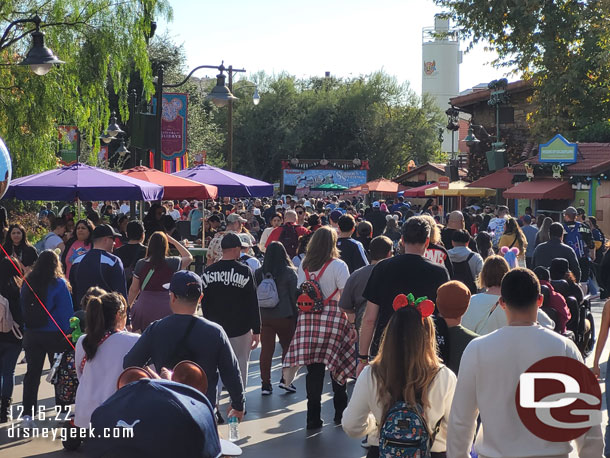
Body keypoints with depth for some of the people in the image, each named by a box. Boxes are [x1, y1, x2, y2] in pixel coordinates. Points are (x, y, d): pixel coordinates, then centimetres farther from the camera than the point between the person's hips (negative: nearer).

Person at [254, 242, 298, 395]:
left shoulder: (258, 273, 0)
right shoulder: (289, 272, -8)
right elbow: (294, 296, -4)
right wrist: (296, 316, 6)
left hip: (263, 317, 2)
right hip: (284, 317, -2)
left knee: (266, 350, 5)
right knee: (288, 348, 13)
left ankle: (266, 384, 7)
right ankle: (285, 379, 11)